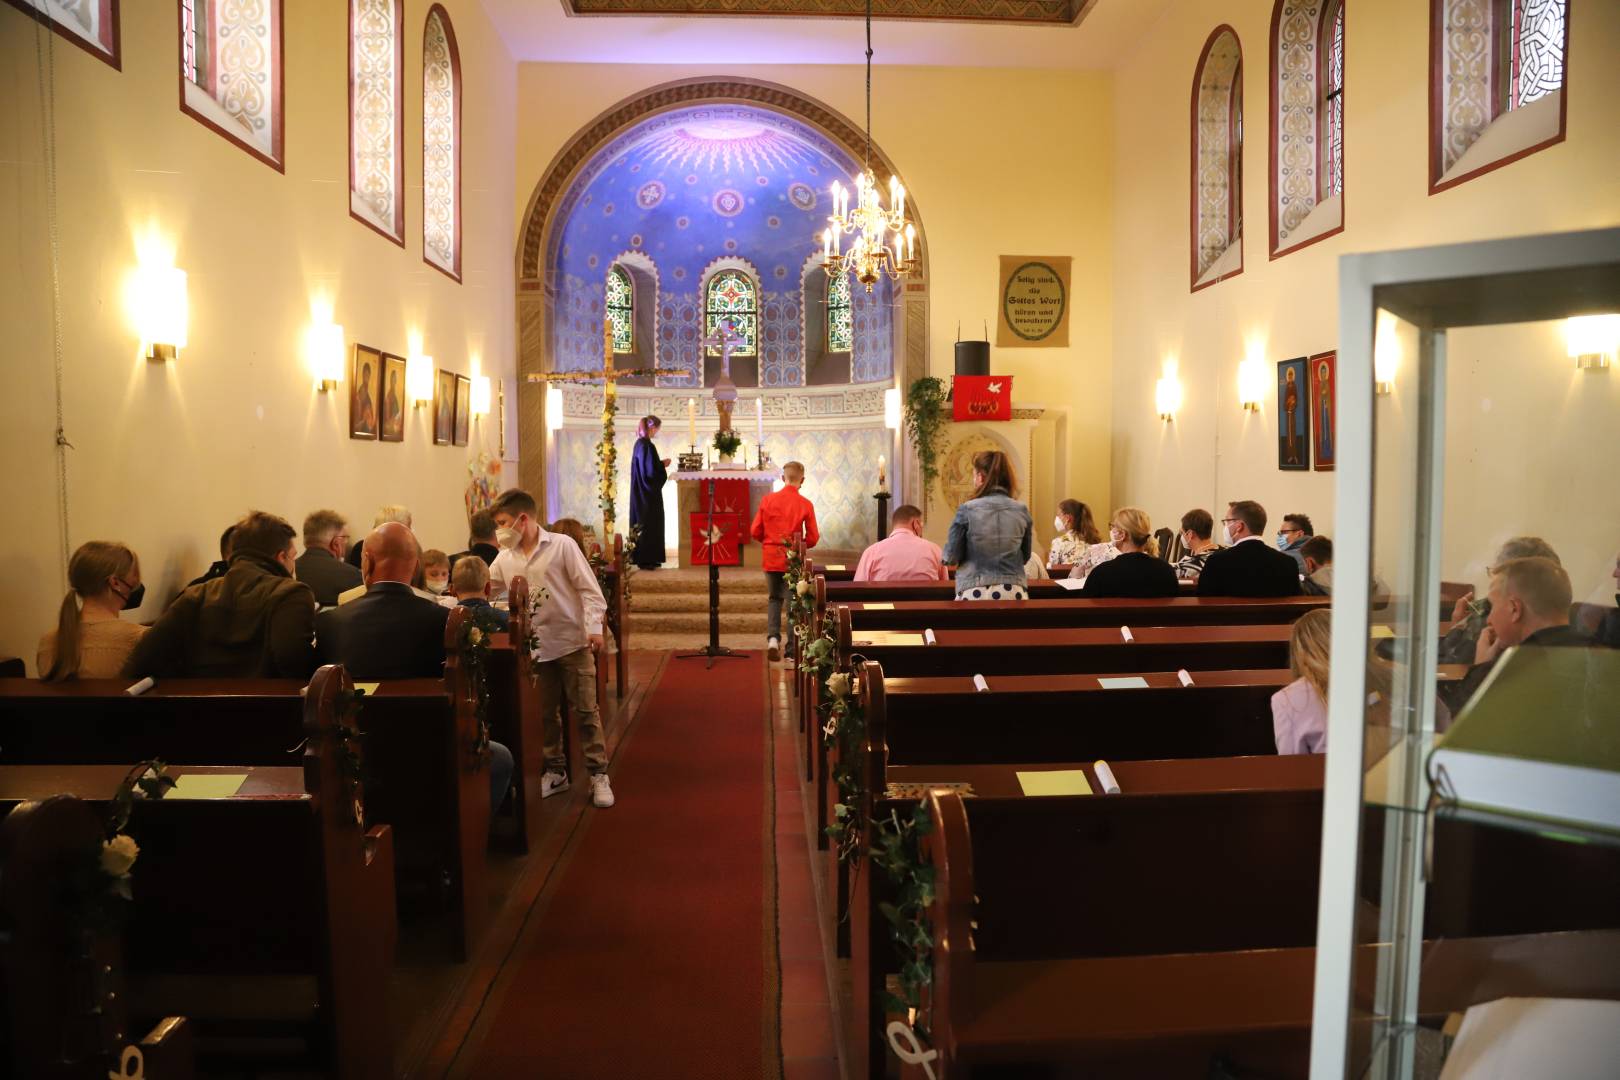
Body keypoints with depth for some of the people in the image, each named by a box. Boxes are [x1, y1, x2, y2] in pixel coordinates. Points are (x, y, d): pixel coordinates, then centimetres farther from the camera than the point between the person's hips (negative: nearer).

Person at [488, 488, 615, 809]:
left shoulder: (562, 545, -9)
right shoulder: (505, 558, 5)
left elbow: (589, 589, -9)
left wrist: (593, 627, -18)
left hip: (571, 641, -5)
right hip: (535, 646, 5)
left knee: (585, 710, 1)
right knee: (546, 712, 12)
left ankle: (599, 774, 8)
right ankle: (556, 772, 25)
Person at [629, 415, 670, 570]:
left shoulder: (640, 443, 10)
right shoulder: (647, 445, -20)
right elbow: (651, 470, -24)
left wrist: (660, 463, 12)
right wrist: (663, 464, -8)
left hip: (641, 491, 10)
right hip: (648, 493, -10)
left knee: (644, 523, 14)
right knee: (648, 524, -3)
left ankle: (645, 559, 20)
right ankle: (646, 560, 2)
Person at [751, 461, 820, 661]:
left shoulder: (767, 500, -4)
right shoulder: (805, 505, -9)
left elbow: (755, 532, -1)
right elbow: (813, 538, -8)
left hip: (770, 557, 2)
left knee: (775, 598, 19)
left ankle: (773, 637, 0)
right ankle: (792, 649, 12)